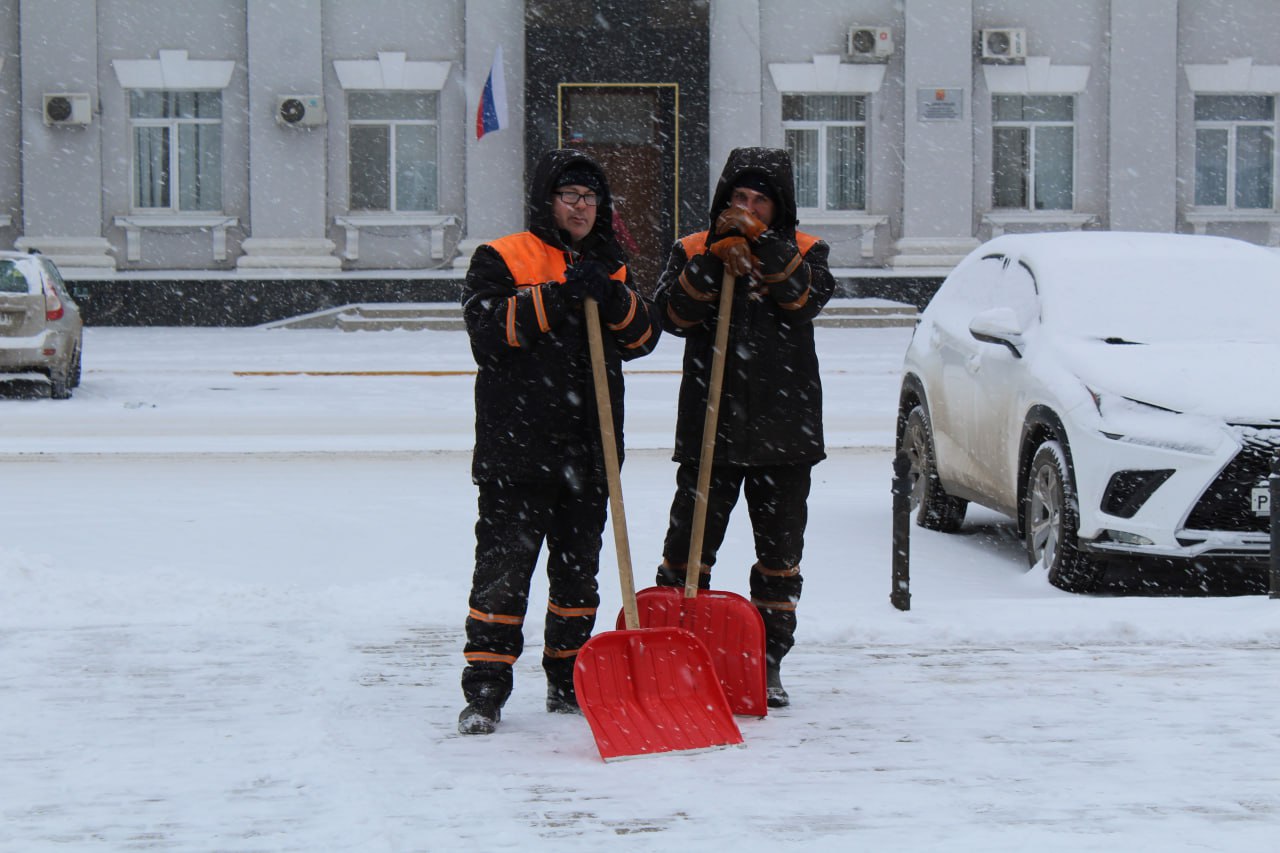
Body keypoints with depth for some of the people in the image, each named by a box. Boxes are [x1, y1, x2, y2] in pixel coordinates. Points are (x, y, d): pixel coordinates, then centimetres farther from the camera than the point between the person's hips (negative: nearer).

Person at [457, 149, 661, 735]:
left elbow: (645, 337, 8)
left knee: (578, 569, 11)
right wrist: (556, 299, -20)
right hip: (516, 449, -5)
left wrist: (613, 300, -11)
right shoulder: (500, 260, 0)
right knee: (503, 568, -7)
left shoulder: (609, 268, 18)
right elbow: (487, 331, -14)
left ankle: (568, 681, 22)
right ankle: (484, 691, -4)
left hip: (589, 450, 5)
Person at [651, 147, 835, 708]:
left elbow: (806, 298, -16)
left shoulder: (803, 252, 6)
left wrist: (762, 241, -23)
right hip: (709, 429, -1)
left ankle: (768, 665, 17)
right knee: (687, 547, -1)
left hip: (784, 432, 1)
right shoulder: (693, 252, 6)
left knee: (780, 554, 7)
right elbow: (672, 315, -10)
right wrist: (715, 262, -20)